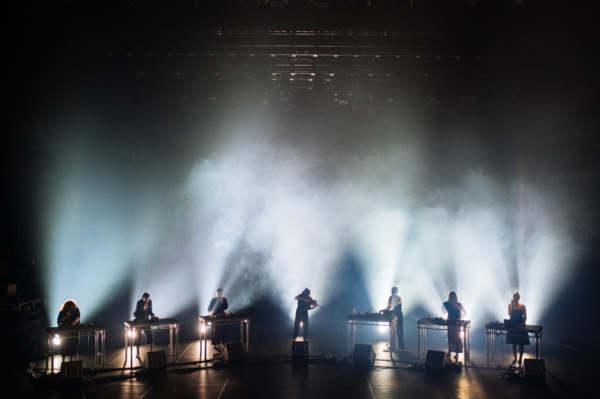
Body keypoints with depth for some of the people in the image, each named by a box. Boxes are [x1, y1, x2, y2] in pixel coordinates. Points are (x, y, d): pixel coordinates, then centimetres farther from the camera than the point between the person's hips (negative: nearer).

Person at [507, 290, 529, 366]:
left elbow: (525, 316, -2)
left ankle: (520, 359, 14)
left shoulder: (522, 306, -3)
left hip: (520, 326, -1)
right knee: (513, 343, 8)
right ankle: (514, 358, 20)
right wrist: (512, 306, -17)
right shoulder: (510, 305, 1)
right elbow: (509, 314, -12)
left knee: (521, 344, 2)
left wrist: (523, 322, -19)